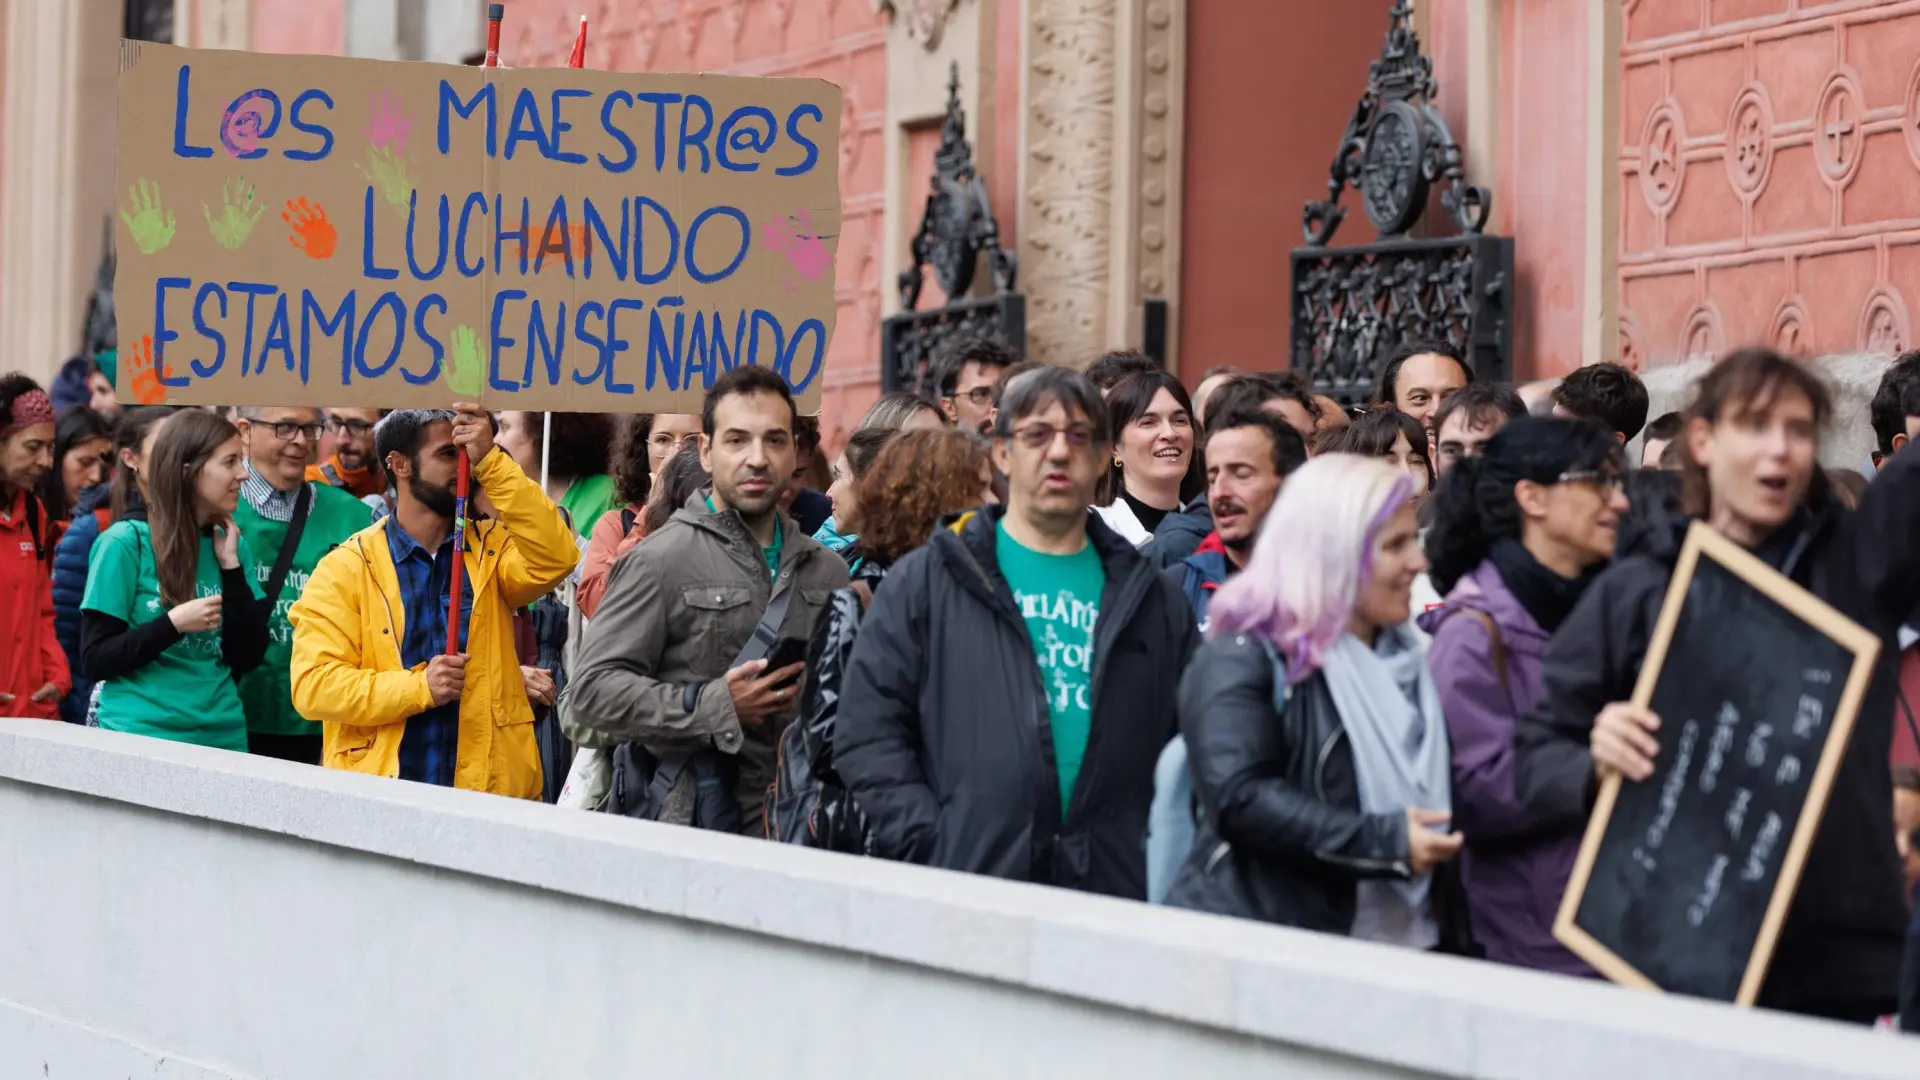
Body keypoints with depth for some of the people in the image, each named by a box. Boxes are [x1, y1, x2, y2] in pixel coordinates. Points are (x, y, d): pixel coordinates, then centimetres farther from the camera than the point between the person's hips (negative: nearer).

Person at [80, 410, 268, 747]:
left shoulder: (232, 545, 6)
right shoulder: (126, 542, -8)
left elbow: (248, 657, 0)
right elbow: (95, 660, -9)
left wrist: (231, 566, -6)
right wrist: (173, 624, -20)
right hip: (140, 737, -4)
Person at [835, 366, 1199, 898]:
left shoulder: (1153, 600, 18)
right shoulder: (925, 581, 8)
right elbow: (868, 733, 2)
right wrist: (933, 849, -9)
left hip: (1116, 896, 2)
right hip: (965, 898, -2)